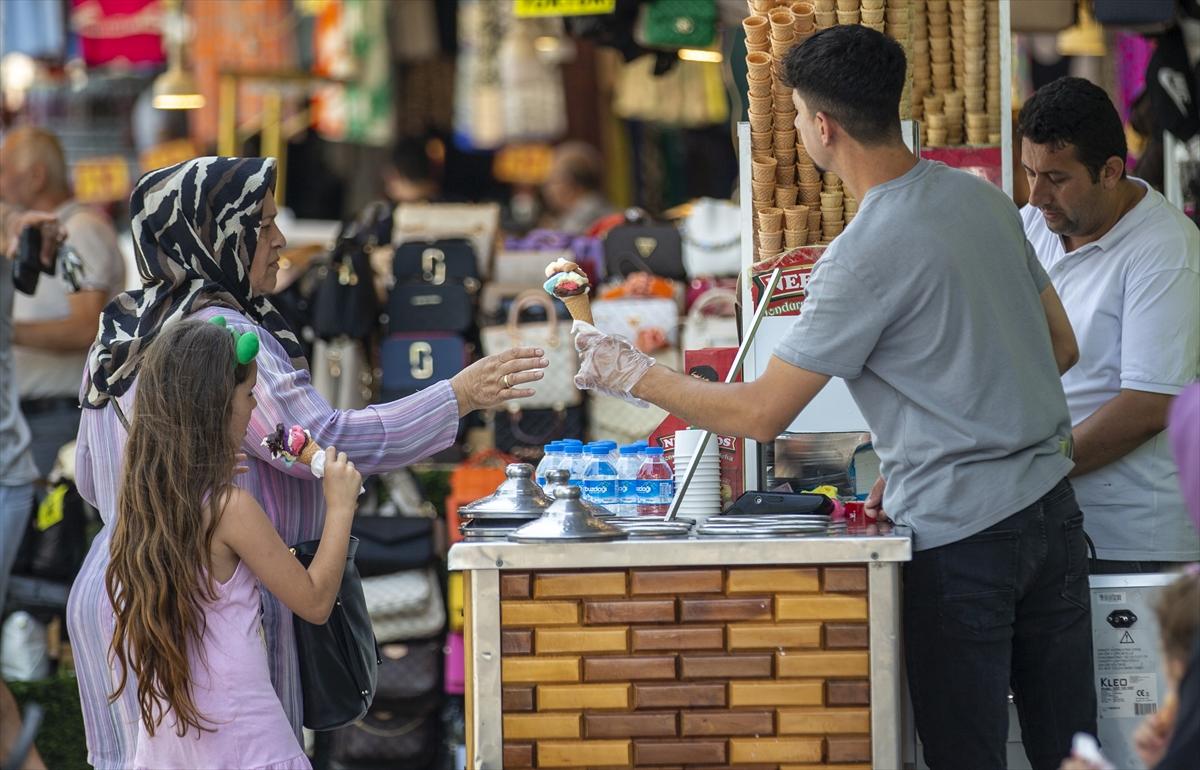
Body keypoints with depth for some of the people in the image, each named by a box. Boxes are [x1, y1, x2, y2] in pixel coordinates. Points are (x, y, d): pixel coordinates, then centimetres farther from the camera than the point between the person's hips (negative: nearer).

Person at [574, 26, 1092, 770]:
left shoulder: (867, 255, -17)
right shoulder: (983, 198, 7)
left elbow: (760, 414, -13)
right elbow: (1061, 346, 16)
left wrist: (634, 375, 2)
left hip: (961, 535, -8)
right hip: (1052, 507, 8)